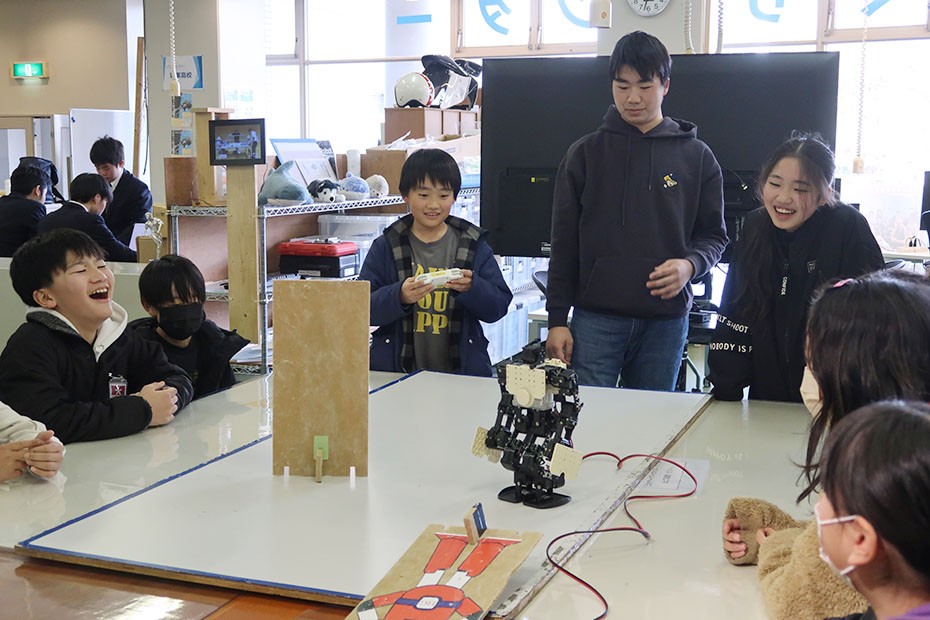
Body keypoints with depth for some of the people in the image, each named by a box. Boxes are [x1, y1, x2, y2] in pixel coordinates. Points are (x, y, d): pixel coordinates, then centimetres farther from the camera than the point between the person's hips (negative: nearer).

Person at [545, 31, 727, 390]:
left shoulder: (696, 157, 7)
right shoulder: (585, 153, 6)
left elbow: (713, 235, 11)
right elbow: (565, 242, 6)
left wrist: (691, 265, -11)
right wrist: (557, 319, 2)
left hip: (666, 321, 1)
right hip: (596, 317, -1)